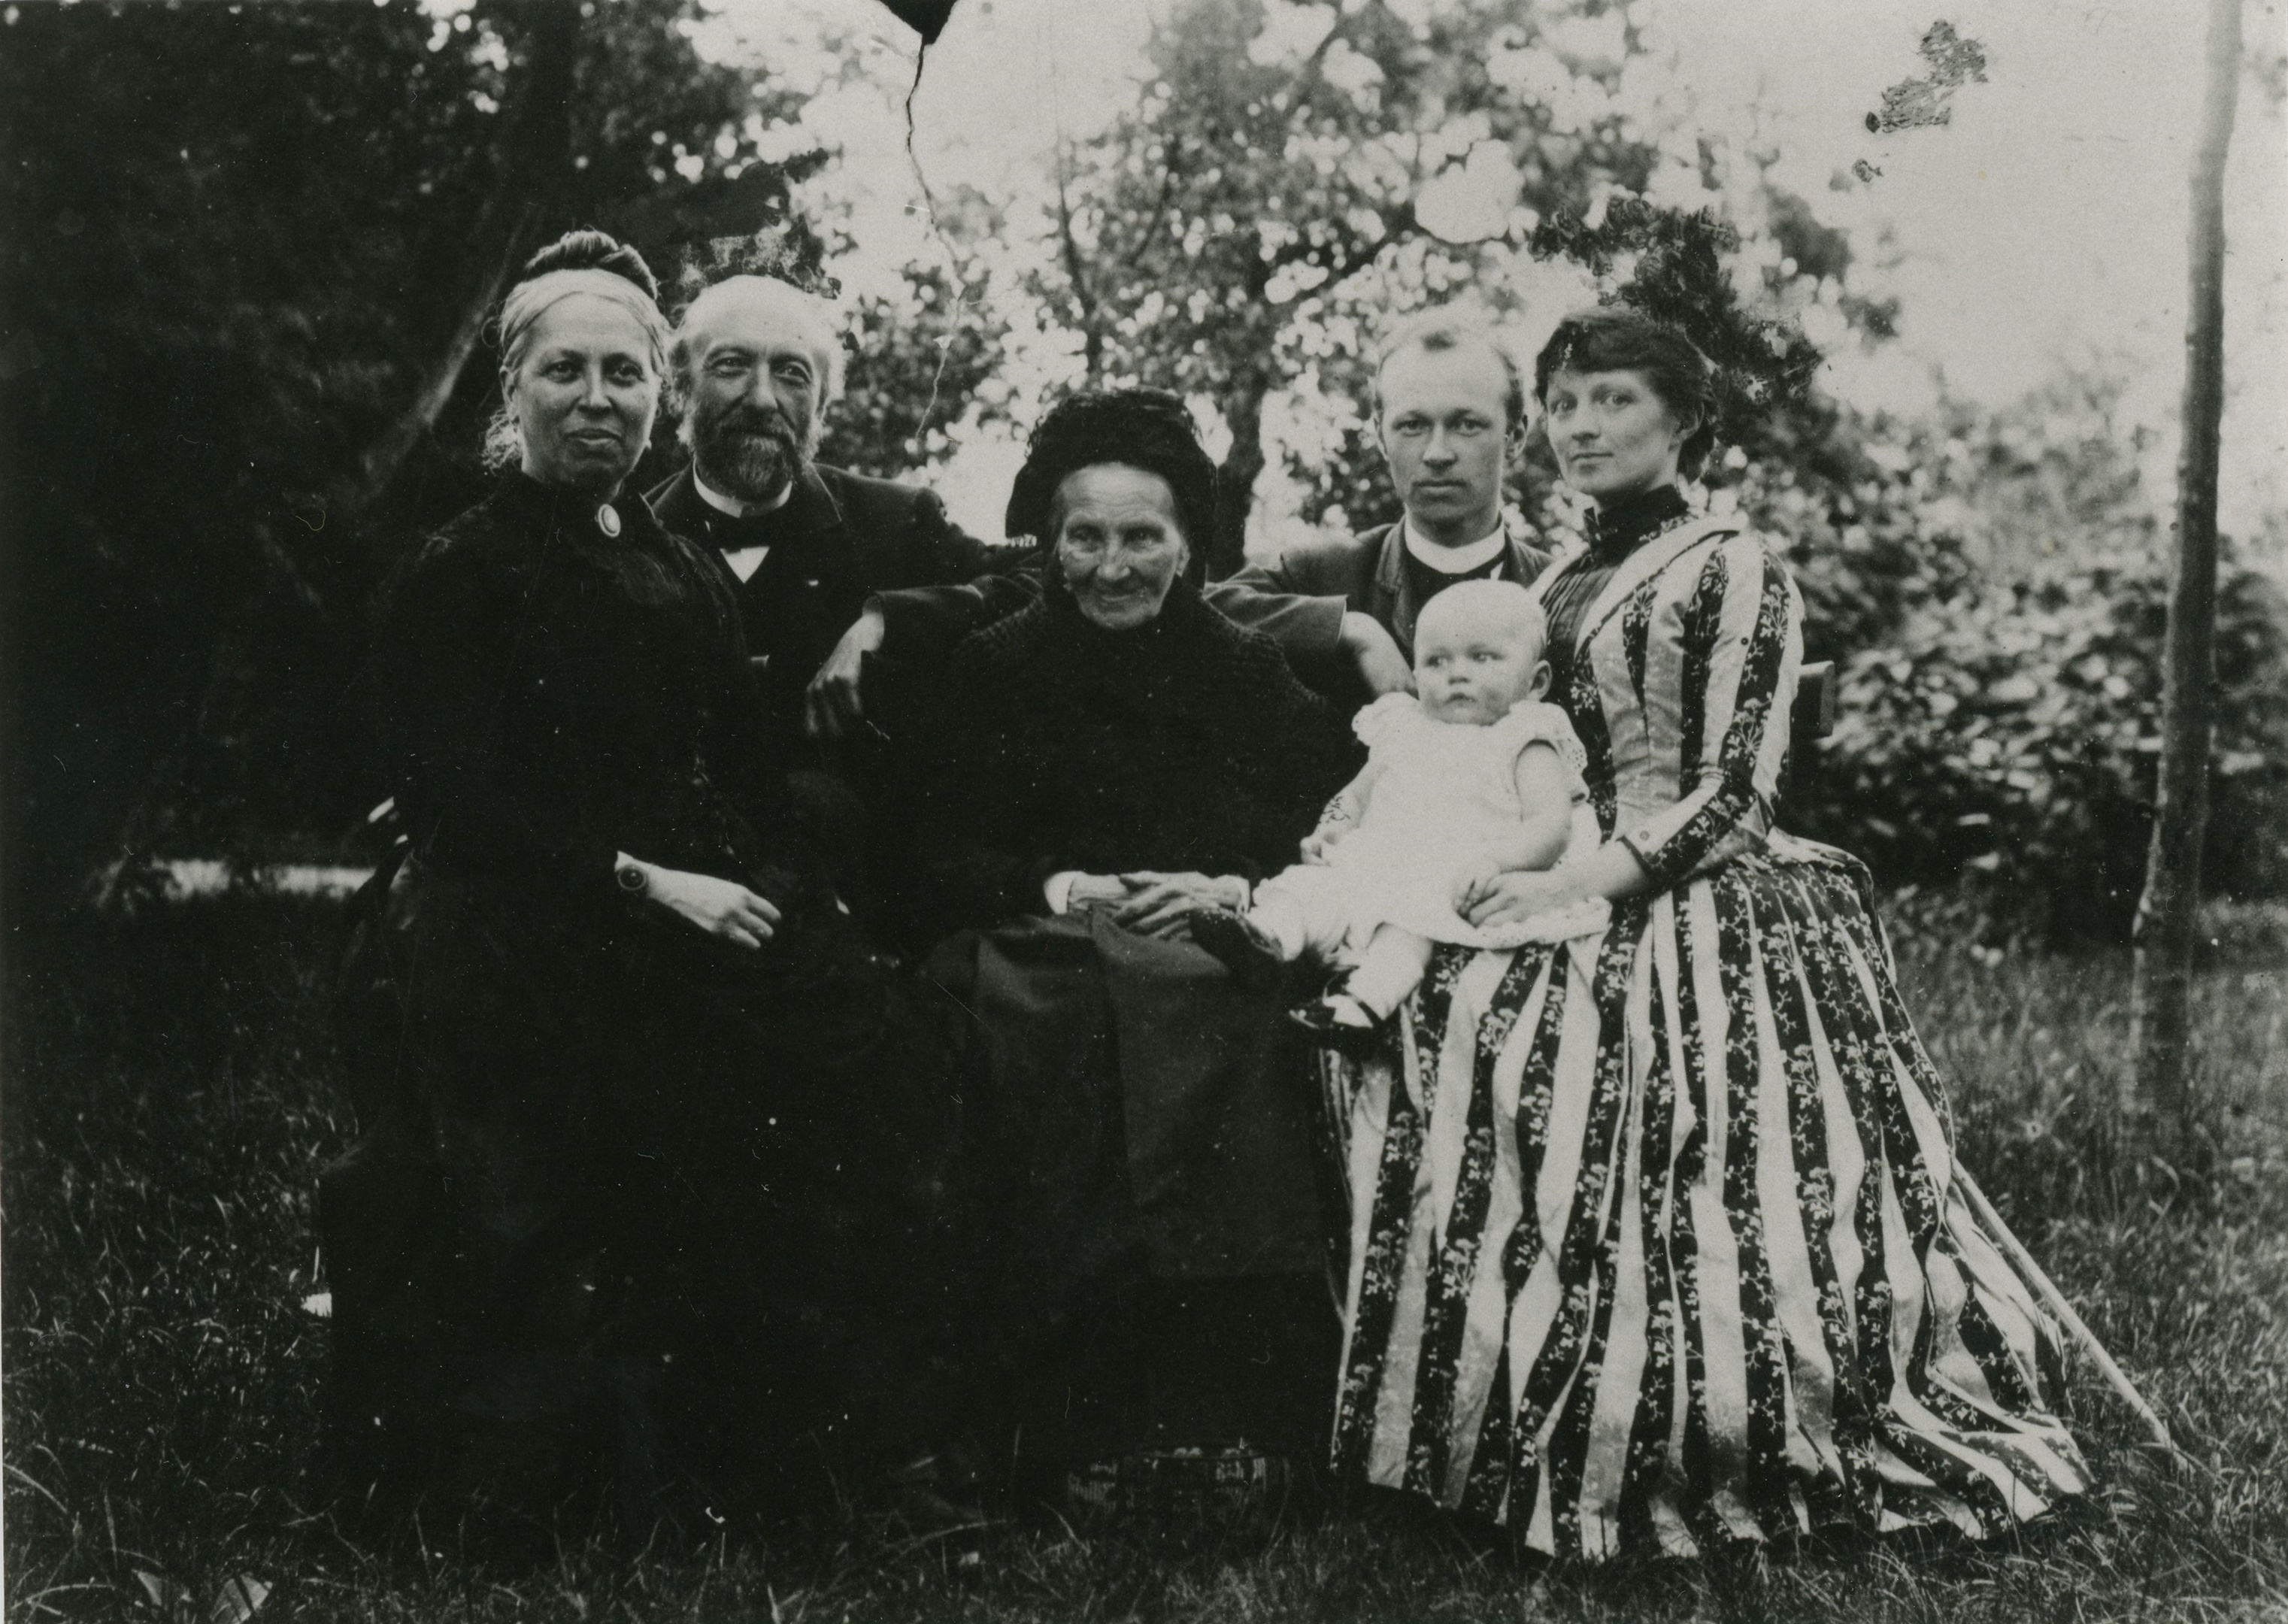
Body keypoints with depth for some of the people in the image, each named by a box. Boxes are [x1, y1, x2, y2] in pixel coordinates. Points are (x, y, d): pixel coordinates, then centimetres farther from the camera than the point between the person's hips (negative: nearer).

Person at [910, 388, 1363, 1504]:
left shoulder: (1246, 671, 15)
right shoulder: (995, 669, 13)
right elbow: (938, 854, 6)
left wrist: (1232, 889, -11)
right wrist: (1053, 888, -10)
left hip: (1218, 952, 1)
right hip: (1041, 947, 0)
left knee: (1227, 1033, -32)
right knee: (1054, 1031, -33)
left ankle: (1227, 1424, -25)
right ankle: (1084, 1427, -26)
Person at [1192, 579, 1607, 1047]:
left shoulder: (1524, 745, 11)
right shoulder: (1404, 733, 27)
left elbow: (1553, 824, -2)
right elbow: (1357, 793, 34)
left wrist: (1494, 859, -22)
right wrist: (1331, 828, 9)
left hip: (1452, 884, -6)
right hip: (1367, 864, 6)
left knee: (1413, 905, -38)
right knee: (1306, 886, -21)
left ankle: (1368, 997, -58)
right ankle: (1264, 936, -47)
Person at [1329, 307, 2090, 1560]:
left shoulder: (1733, 569, -3)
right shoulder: (1552, 588, 18)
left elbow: (1732, 793, -10)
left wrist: (1581, 881, -19)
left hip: (1704, 920, -6)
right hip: (1564, 915, 6)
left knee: (1698, 1223, -12)